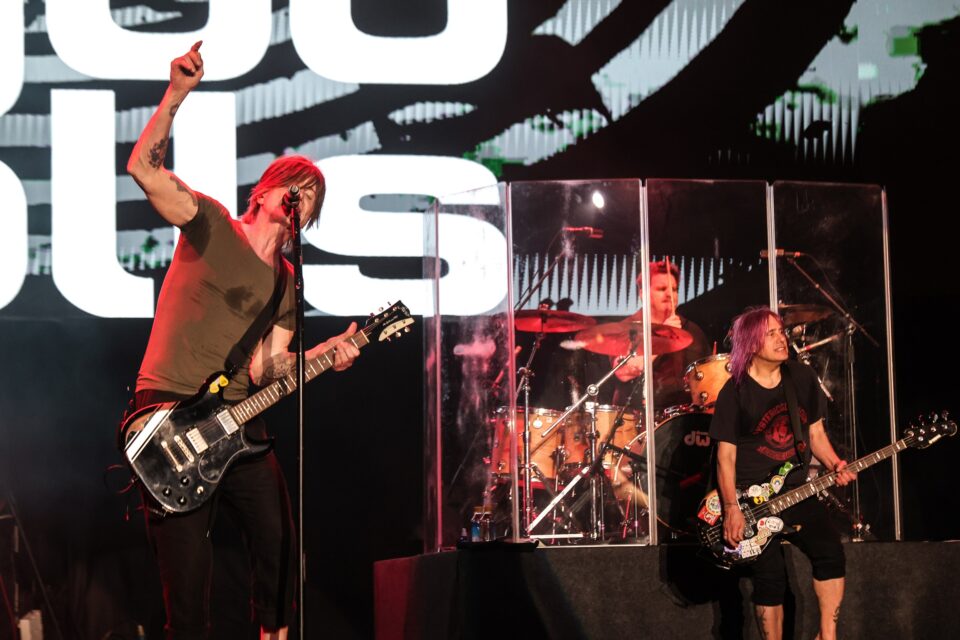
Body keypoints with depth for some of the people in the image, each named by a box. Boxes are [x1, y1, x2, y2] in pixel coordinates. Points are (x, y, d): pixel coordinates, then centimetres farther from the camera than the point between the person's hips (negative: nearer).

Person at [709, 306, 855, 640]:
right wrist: (731, 509, -15)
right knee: (770, 580, -5)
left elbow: (816, 433, 13)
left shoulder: (802, 377, 5)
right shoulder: (735, 393, -9)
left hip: (797, 488, 4)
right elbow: (726, 455, -8)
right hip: (754, 496, -4)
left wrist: (834, 464, -6)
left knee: (831, 553, -12)